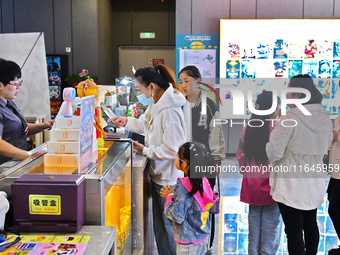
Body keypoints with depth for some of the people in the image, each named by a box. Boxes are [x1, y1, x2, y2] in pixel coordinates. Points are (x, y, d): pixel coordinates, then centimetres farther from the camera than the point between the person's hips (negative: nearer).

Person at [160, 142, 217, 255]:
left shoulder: (184, 187, -27)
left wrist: (169, 197, -11)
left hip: (188, 242, -7)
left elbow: (177, 216, -24)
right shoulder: (203, 181, -3)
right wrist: (173, 195, 6)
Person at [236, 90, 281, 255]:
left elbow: (240, 154, 6)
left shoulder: (248, 128, -1)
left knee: (254, 217, 16)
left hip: (252, 182, 5)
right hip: (271, 182, -5)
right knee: (271, 219, 7)